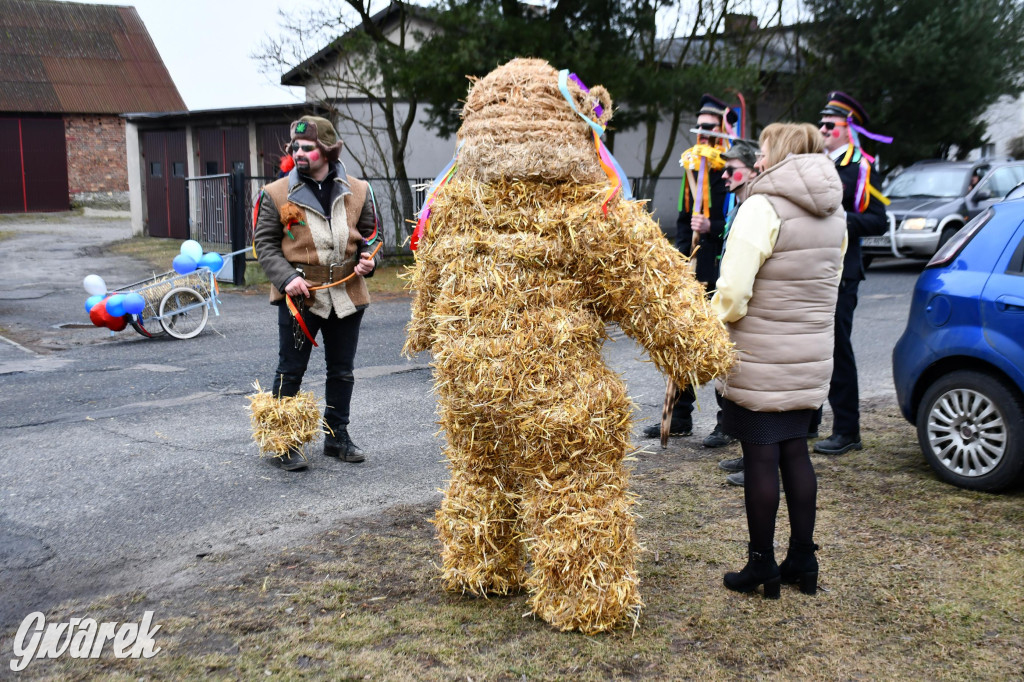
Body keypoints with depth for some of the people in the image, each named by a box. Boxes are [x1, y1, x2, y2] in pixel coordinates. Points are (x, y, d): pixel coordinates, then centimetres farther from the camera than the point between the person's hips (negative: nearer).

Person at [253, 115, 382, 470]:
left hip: (347, 295, 3)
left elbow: (369, 233, 15)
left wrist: (368, 258, -6)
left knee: (342, 372, 14)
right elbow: (264, 243, -1)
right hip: (299, 297, -3)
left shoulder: (357, 191, 4)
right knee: (290, 372, 3)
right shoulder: (276, 194, -3)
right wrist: (286, 278, -16)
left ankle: (337, 436, 30)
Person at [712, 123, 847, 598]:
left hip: (760, 358, -7)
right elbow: (830, 284, 16)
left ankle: (762, 567, 13)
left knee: (760, 457, 2)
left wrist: (714, 327, -4)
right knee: (795, 452, 15)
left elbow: (733, 291, -19)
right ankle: (803, 562, 23)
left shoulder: (763, 207, -15)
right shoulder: (834, 213, 10)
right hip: (811, 356, 7)